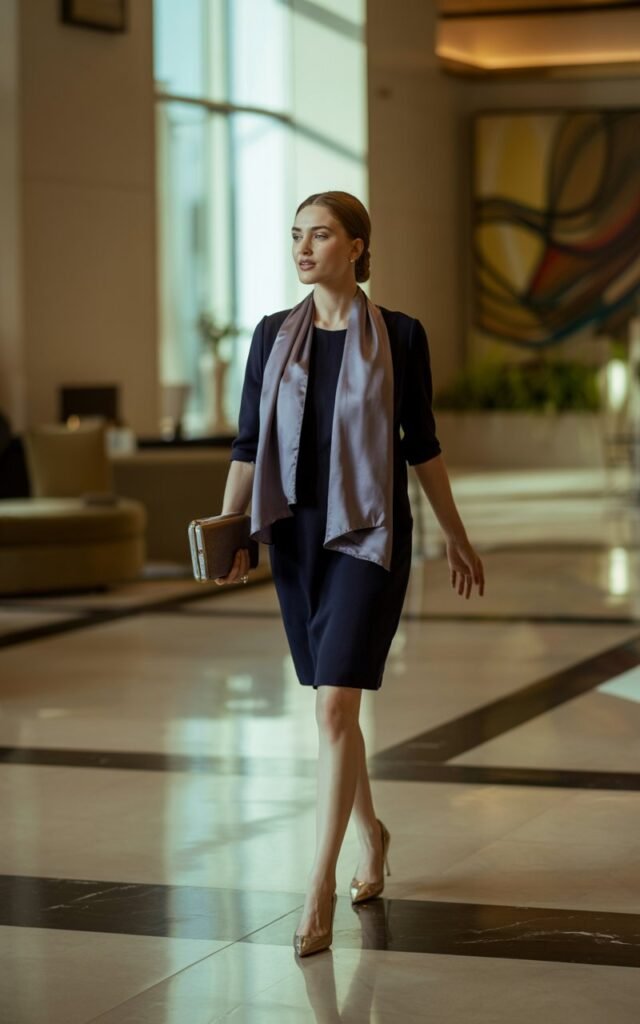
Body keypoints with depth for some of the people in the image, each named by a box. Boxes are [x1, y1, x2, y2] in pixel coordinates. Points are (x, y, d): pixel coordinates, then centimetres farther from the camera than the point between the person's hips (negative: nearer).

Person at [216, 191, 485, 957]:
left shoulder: (399, 335, -2)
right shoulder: (273, 335, 6)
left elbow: (421, 445, 5)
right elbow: (248, 442, 6)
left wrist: (457, 539, 9)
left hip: (369, 535, -4)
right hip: (296, 534, 4)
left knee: (334, 707, -13)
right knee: (334, 704, 14)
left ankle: (320, 888, -10)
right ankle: (370, 835, 37)